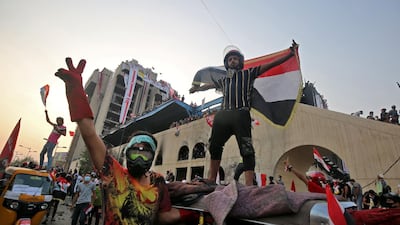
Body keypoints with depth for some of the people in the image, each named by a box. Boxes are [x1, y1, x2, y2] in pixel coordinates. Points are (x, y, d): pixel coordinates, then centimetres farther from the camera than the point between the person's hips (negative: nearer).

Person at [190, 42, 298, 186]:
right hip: (223, 115, 5)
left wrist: (291, 54, 4)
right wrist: (197, 89, 58)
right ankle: (211, 180, 15)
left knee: (247, 150, -11)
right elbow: (209, 86, 43)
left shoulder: (248, 74, 17)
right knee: (214, 147, 4)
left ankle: (249, 185, -13)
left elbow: (270, 65, 10)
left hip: (241, 115, -4)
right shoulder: (224, 80, 26)